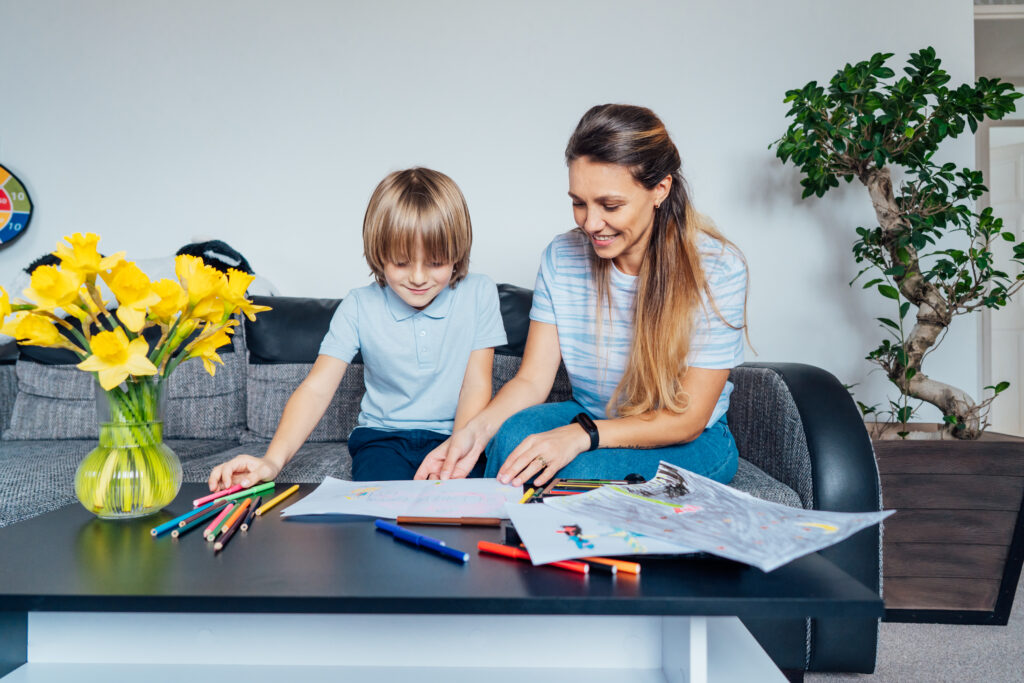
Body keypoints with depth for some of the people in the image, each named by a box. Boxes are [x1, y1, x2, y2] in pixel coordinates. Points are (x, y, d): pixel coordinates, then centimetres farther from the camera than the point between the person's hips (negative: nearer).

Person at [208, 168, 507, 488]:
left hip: (454, 435, 0)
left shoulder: (479, 294, -4)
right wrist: (273, 460, -24)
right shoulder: (360, 306, -3)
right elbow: (316, 389, -9)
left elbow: (476, 387, -4)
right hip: (382, 435, 1)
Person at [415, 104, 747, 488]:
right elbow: (532, 379, -8)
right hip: (590, 419, 3)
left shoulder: (717, 269, -18)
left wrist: (581, 435, -33)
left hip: (690, 442, -3)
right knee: (514, 432, -29)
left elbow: (688, 419, -18)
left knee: (583, 470, -33)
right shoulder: (562, 258, -6)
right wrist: (477, 429, -30)